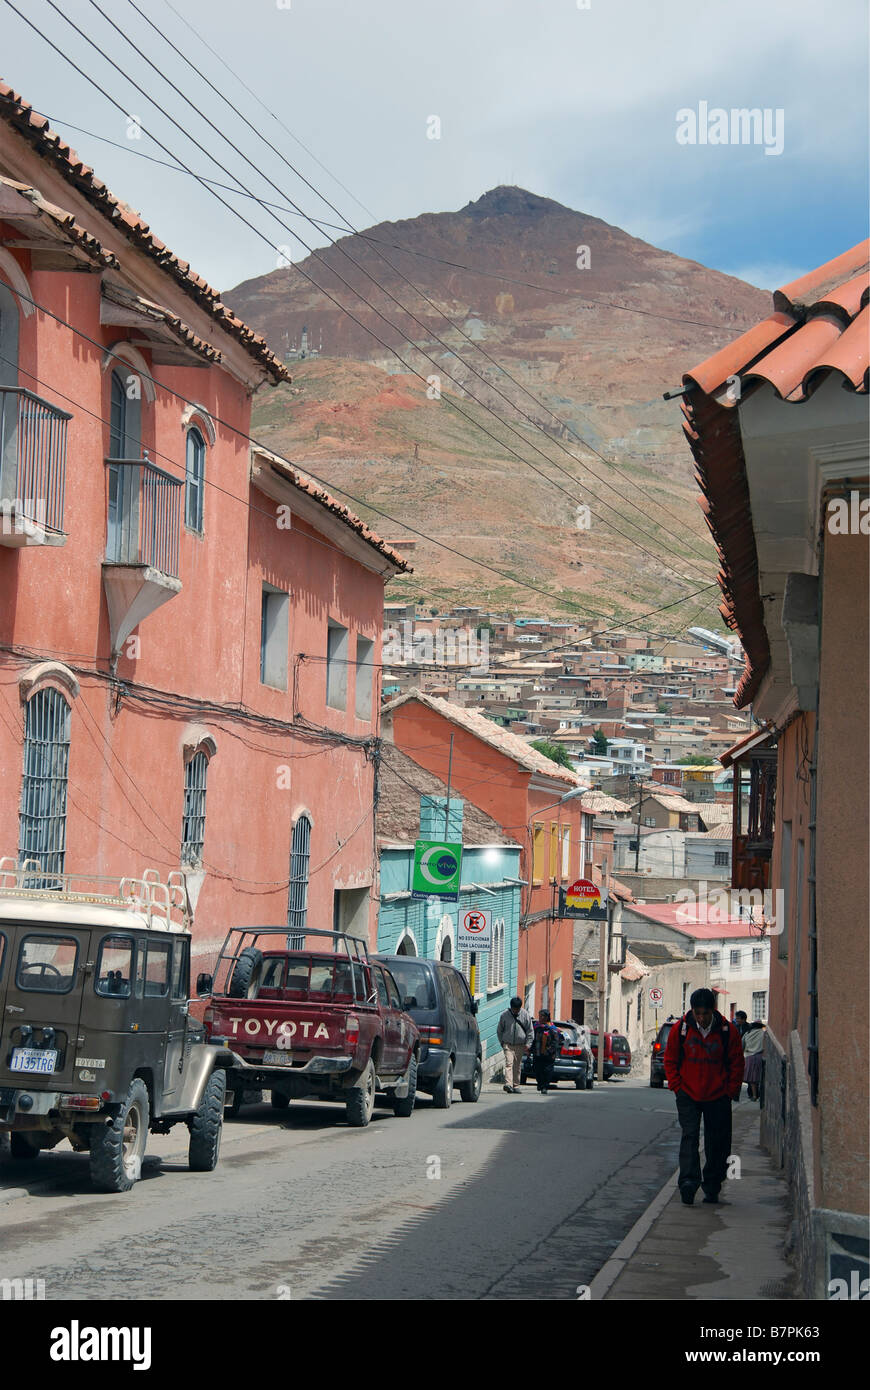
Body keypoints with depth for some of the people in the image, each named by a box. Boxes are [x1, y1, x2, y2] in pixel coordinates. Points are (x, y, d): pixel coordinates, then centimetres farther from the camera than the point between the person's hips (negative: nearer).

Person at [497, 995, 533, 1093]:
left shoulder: (525, 1015, 0)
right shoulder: (505, 1015, -2)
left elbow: (530, 1030, 6)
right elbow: (499, 1030, 9)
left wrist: (528, 1043, -2)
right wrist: (502, 1042, 4)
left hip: (520, 1045, 1)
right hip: (508, 1044, -1)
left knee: (517, 1066, 6)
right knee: (509, 1063, -15)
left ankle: (516, 1085, 14)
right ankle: (508, 1084, -27)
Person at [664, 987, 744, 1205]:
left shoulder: (727, 1031, -7)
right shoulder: (680, 1029, -5)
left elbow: (737, 1064, 4)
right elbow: (670, 1061, 6)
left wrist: (731, 1092, 0)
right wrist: (677, 1087, -1)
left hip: (718, 1097, 1)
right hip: (688, 1095, 0)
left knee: (717, 1144, 5)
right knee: (690, 1136, -16)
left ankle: (712, 1187, 18)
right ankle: (688, 1181, -26)